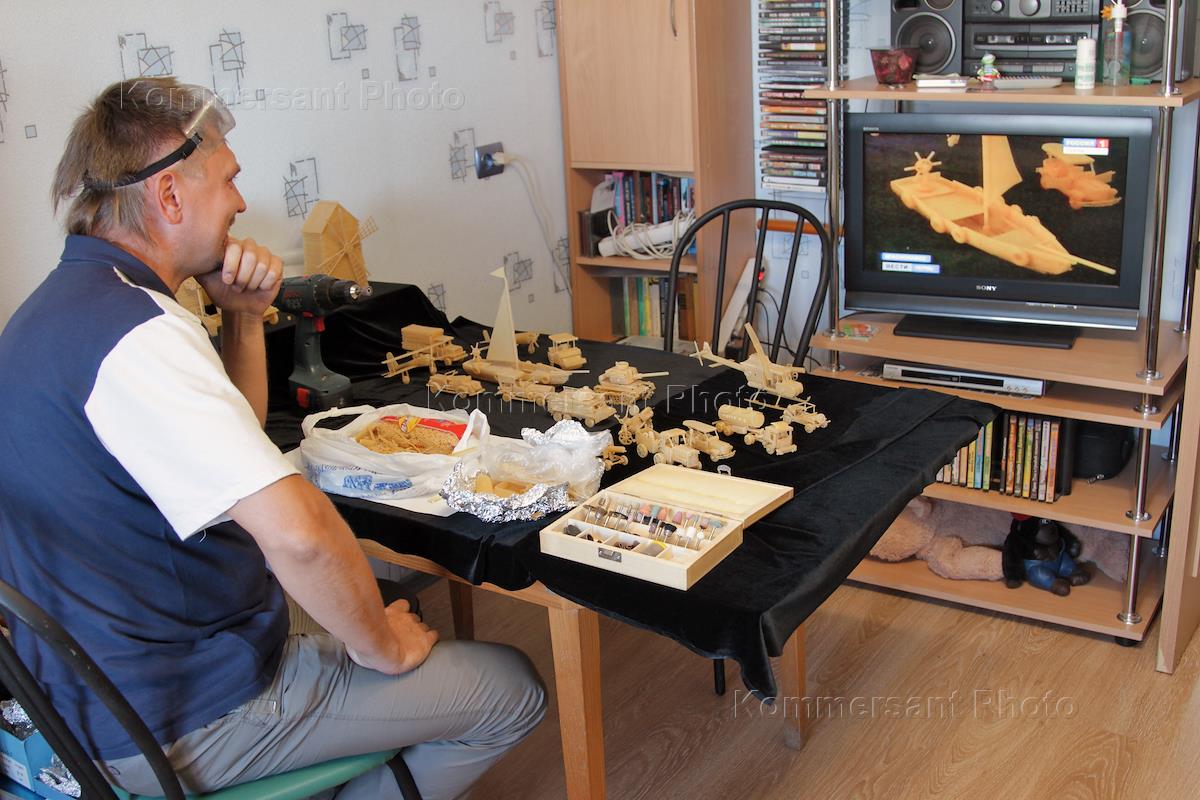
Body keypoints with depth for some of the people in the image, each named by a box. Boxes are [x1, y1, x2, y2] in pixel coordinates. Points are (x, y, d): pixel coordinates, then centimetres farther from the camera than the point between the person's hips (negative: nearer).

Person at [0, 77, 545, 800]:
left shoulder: (63, 305, 7)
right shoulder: (136, 333, -28)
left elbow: (231, 442, 17)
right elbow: (296, 530, -37)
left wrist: (243, 317, 2)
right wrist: (381, 646, -18)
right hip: (176, 724, -10)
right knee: (514, 690, -2)